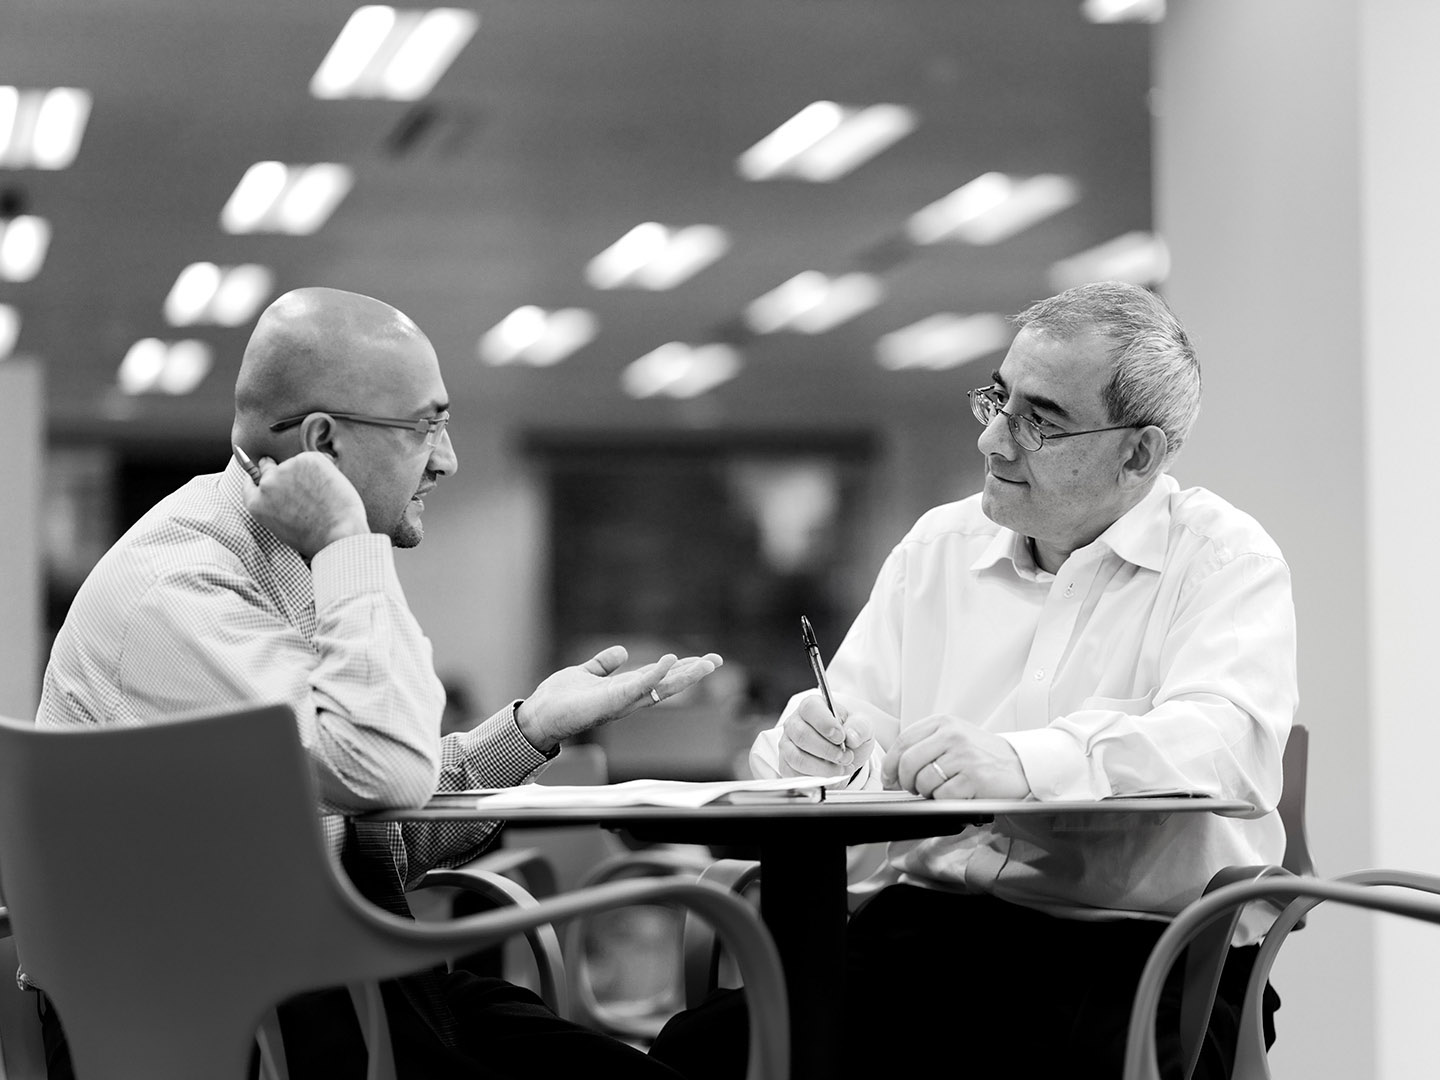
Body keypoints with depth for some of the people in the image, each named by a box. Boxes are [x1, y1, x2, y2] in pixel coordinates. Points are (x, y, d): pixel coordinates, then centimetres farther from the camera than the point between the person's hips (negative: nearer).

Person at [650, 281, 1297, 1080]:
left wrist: (1022, 763, -32)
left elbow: (1228, 745, -17)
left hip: (1139, 943, -4)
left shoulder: (1226, 558, 2)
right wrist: (814, 750, -11)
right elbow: (850, 737, 15)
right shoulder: (938, 547, 19)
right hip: (929, 917, 4)